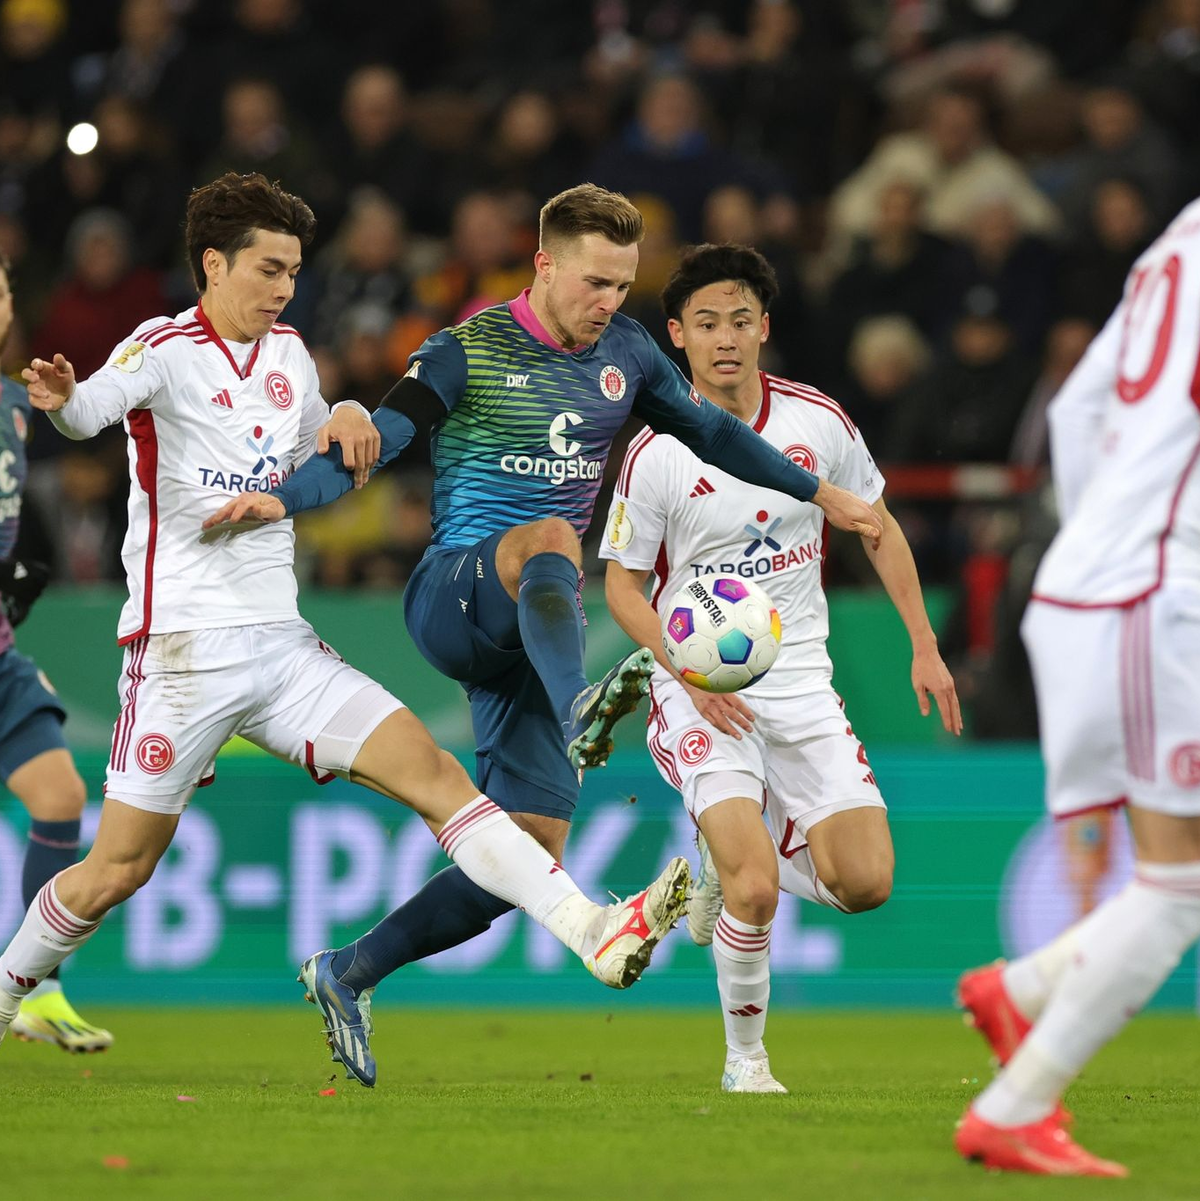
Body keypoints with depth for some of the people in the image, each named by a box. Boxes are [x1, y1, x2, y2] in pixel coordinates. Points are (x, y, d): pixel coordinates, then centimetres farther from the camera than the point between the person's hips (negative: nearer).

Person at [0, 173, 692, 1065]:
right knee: (118, 872, 0)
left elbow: (322, 466, 27)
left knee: (433, 771, -10)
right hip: (182, 647, -6)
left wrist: (349, 423, 4)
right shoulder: (164, 350, -10)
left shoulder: (290, 355, 11)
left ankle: (593, 931, -18)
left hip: (282, 646, 6)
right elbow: (94, 407, -32)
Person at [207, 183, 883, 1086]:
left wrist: (819, 493, 32)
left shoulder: (624, 352, 12)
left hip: (533, 630, 6)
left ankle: (350, 974, 14)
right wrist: (285, 497, -32)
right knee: (550, 541, -41)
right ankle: (583, 714, -69)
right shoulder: (471, 351, -5)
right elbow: (378, 439, -15)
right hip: (452, 597, -6)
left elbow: (709, 430, 27)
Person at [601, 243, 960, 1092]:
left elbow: (879, 527, 13)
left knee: (864, 884, -7)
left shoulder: (818, 421, -2)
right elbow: (622, 584, -1)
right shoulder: (657, 454, -11)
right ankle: (745, 1058, 3)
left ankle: (727, 861, 23)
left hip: (801, 685, 4)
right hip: (701, 689, -4)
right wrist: (690, 672, -16)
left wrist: (926, 649, 9)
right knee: (754, 888, -21)